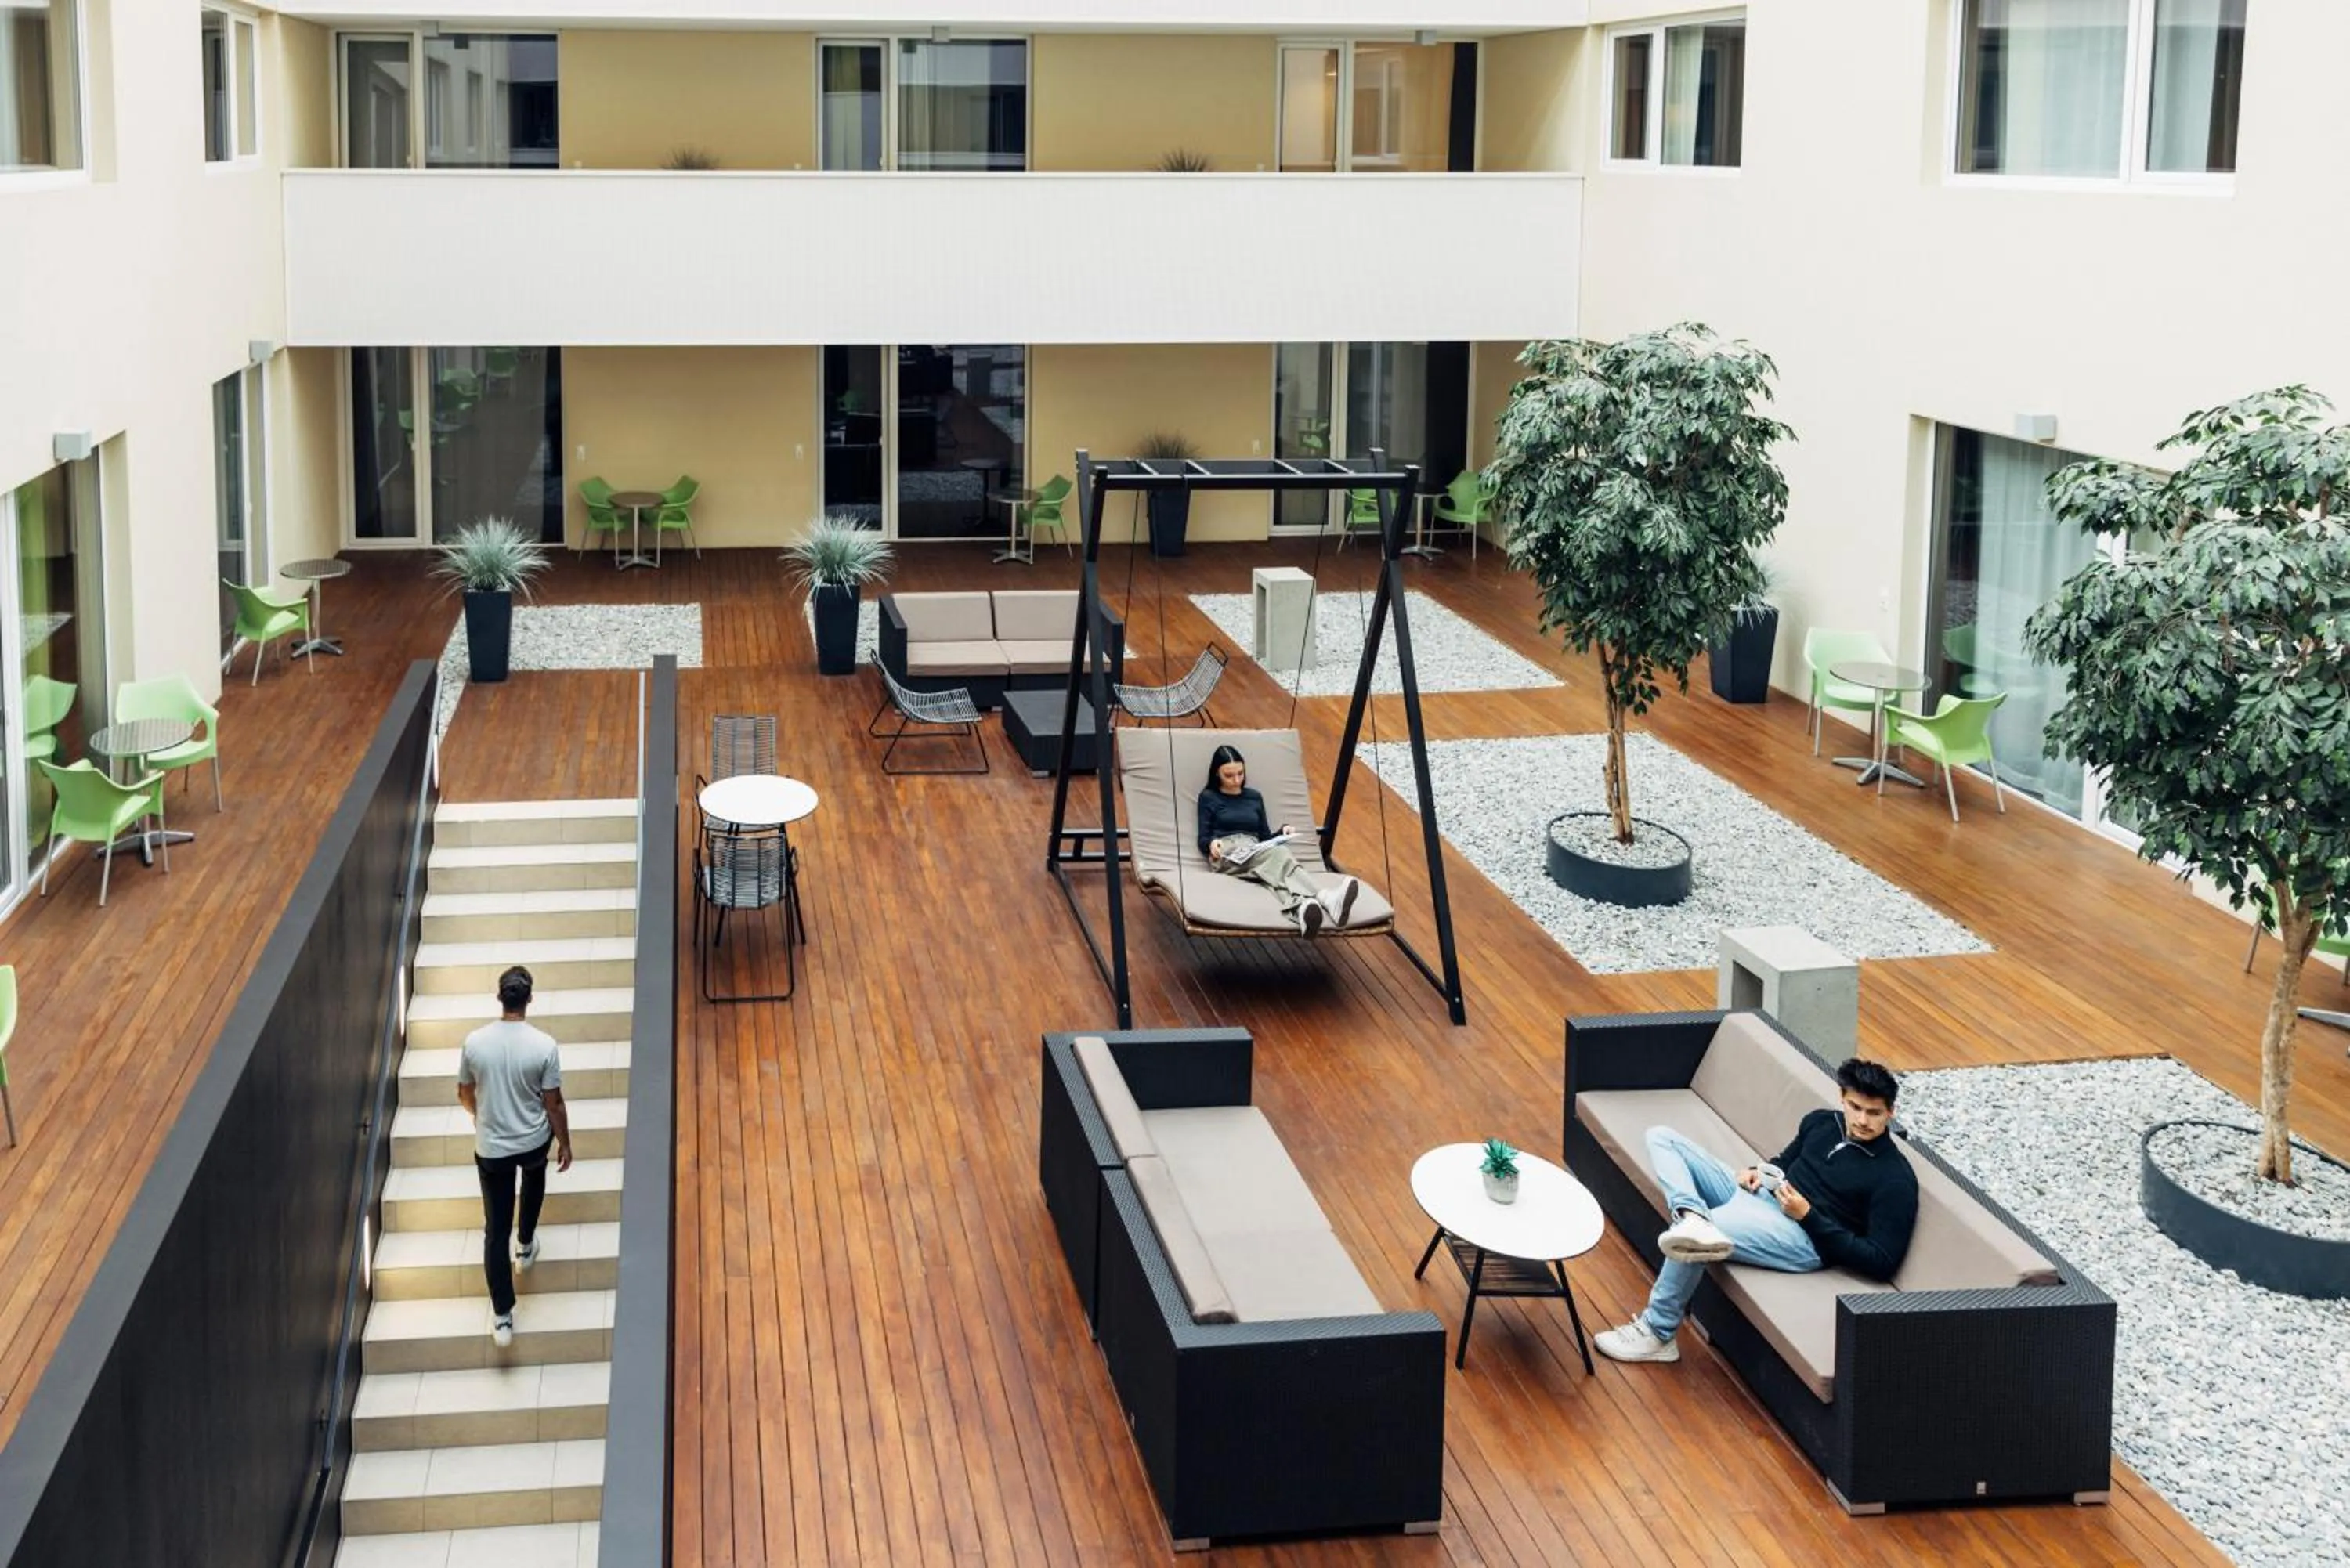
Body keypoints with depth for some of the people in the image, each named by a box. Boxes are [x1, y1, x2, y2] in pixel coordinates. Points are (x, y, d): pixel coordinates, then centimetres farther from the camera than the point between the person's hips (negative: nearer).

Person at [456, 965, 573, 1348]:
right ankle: (526, 1245, 50)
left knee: (496, 1231, 9)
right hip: (534, 1141, 0)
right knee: (535, 1173, 38)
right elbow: (554, 1103, -11)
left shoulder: (474, 1042, -13)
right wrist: (565, 1143, 5)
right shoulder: (544, 1045, -19)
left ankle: (503, 1317, 10)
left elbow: (464, 1095, 2)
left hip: (490, 1148, 0)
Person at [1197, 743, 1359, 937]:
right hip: (1226, 855, -4)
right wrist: (1212, 843, -19)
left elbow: (1265, 837, 22)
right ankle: (1323, 898, -66)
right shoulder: (1208, 798, 13)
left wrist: (1282, 831, 0)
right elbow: (1202, 840, 5)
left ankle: (1300, 908, -74)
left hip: (1255, 854, 4)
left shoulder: (1254, 797, 24)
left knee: (1273, 870, -38)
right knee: (1278, 854, -36)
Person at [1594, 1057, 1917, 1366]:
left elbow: (1883, 1262, -16)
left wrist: (1808, 1216, -17)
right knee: (1661, 1137, -1)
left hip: (1806, 1236, -8)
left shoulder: (1895, 1179, -12)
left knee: (1686, 1241, -32)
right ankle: (1693, 1217, -29)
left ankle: (1657, 1336, -11)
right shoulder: (1822, 1122, 10)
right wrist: (1759, 1171, 3)